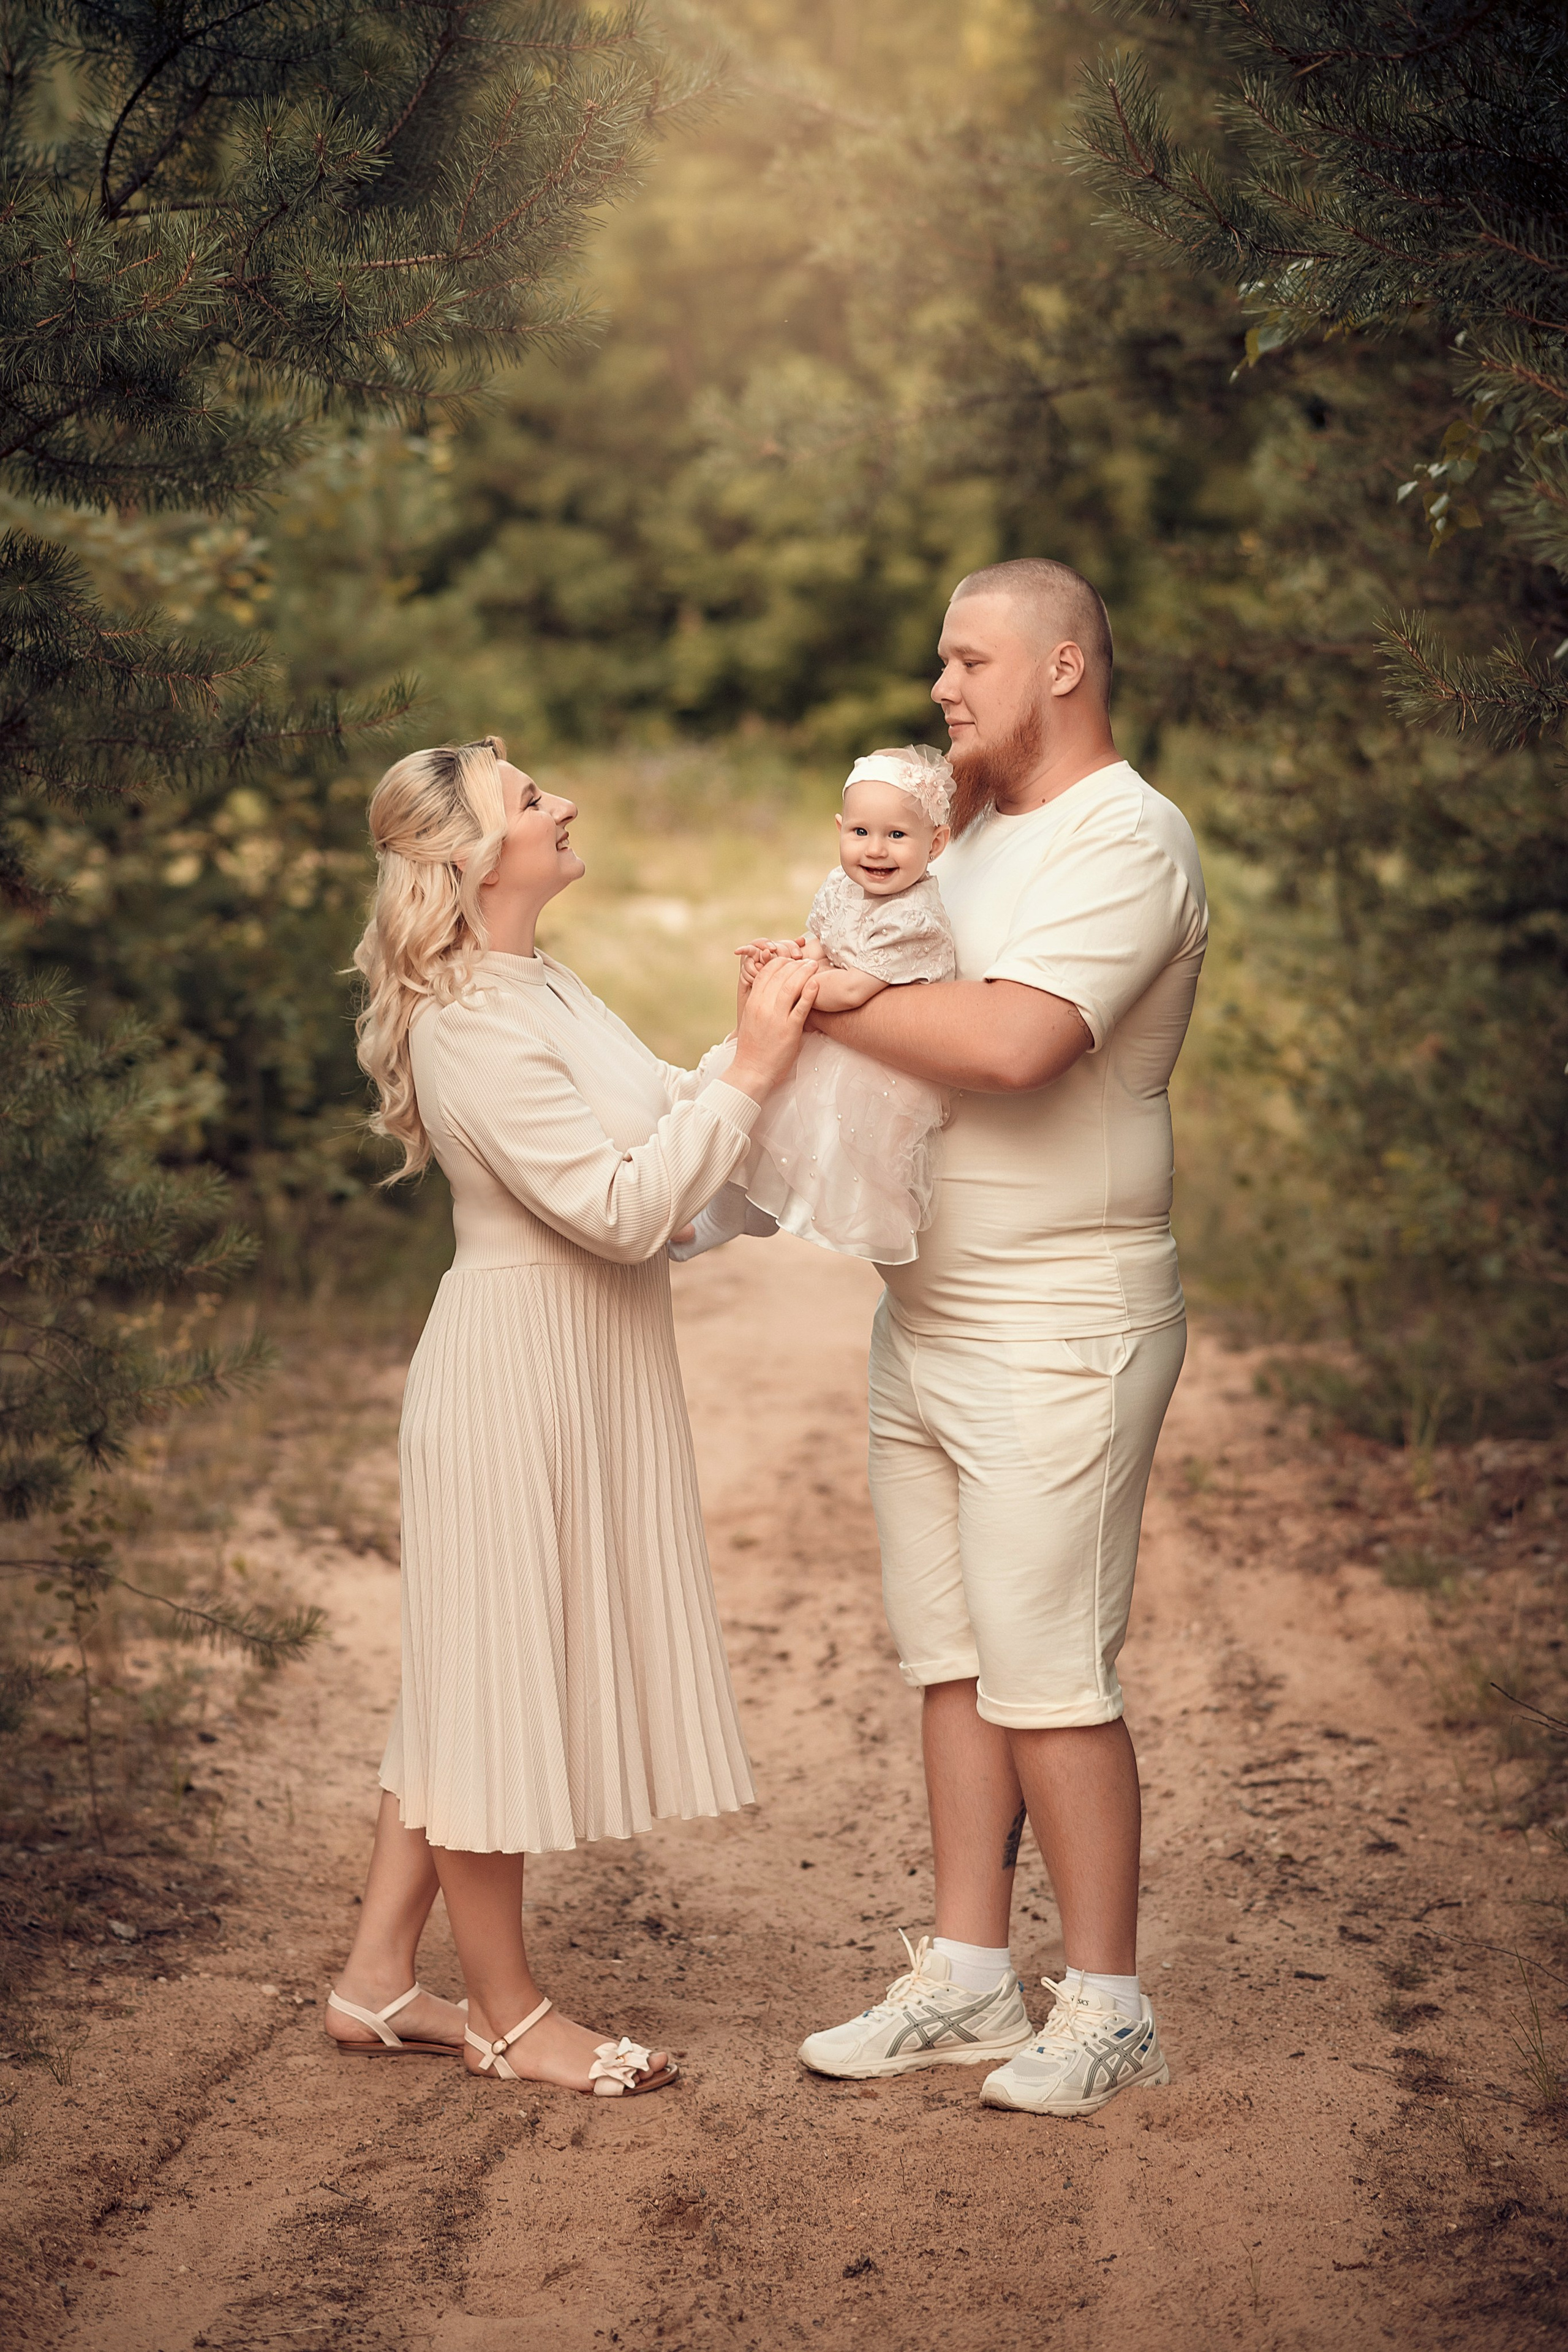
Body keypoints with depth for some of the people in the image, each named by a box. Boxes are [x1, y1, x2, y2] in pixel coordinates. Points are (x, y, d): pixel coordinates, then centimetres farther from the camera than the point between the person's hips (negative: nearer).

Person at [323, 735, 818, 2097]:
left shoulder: (539, 985, 11)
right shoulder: (471, 1027, -21)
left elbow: (653, 1130, 14)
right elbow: (625, 1207, -25)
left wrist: (752, 1044, 2)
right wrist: (747, 1077, -22)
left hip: (587, 1370, 10)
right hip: (518, 1373, -10)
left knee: (479, 1678, 15)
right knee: (497, 1673, 2)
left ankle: (381, 1979, 25)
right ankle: (509, 2013, 16)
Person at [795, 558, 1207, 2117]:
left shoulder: (1126, 840, -13)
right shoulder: (985, 830, 17)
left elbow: (1011, 1042, -26)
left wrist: (822, 995, -14)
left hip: (1058, 1329, -9)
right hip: (926, 1317, 9)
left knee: (1045, 1672, -6)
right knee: (949, 1660, 11)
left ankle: (1106, 2006, 6)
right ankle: (967, 1982, 19)